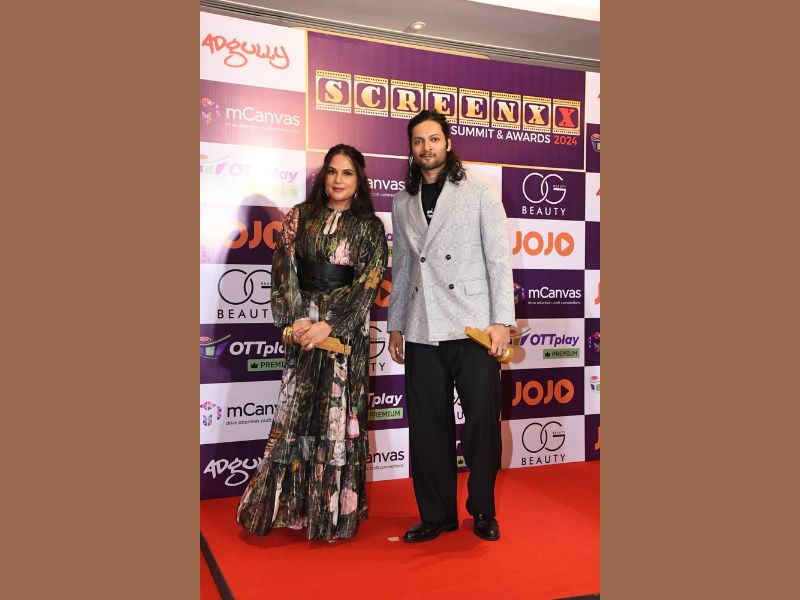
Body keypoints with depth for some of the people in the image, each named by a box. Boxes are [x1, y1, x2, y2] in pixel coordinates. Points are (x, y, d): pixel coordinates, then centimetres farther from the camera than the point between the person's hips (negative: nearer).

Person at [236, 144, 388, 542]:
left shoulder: (370, 226, 4)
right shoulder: (301, 217, 9)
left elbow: (369, 283, -4)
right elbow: (284, 270, 4)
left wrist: (329, 325, -13)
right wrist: (297, 318, -10)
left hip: (347, 328, -1)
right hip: (303, 323, 2)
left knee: (340, 413, 1)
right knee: (296, 411, 4)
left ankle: (334, 511, 13)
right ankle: (290, 505, 17)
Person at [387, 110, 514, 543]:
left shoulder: (480, 192, 5)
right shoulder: (402, 203, 16)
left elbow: (498, 259, 0)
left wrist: (501, 320, -9)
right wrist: (395, 325, 15)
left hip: (473, 328, -3)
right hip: (422, 333, 4)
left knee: (482, 421, 2)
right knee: (428, 428, 7)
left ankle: (483, 511, 22)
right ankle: (437, 515, 22)